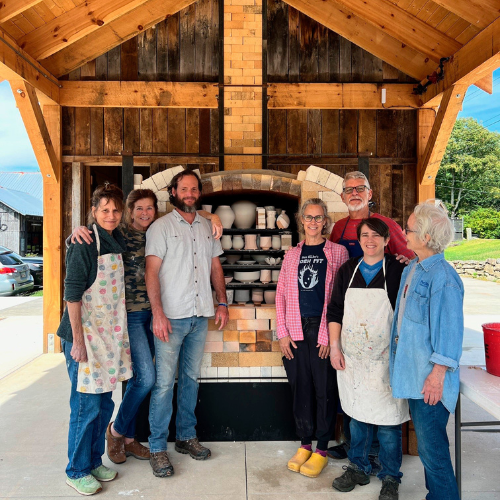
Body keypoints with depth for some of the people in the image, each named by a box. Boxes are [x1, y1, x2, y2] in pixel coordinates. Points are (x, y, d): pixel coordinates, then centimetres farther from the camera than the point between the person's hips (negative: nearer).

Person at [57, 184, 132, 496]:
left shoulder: (117, 242, 8)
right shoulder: (85, 244, -14)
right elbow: (72, 293, -16)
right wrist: (77, 339, -18)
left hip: (110, 334, 7)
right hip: (85, 335, -7)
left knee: (105, 403, 15)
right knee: (87, 405, 2)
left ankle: (94, 461, 33)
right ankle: (77, 471, 22)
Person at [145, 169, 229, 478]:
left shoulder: (207, 227, 13)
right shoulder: (161, 227, -3)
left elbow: (216, 266, 16)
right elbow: (152, 271, -9)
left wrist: (223, 303, 9)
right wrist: (158, 313, -17)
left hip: (200, 316, 5)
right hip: (171, 316, -5)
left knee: (191, 377, 14)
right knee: (164, 382, 0)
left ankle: (187, 436, 29)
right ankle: (158, 448, 15)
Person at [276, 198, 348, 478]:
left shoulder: (338, 252, 1)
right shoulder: (292, 255, 11)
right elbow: (281, 294, 9)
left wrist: (333, 335, -9)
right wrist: (283, 333, 2)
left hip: (324, 332, -3)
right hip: (297, 331, 3)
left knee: (325, 389, 5)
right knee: (300, 387, 11)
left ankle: (322, 450, 22)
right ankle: (305, 444, 29)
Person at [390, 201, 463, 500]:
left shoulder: (442, 276, -20)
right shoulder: (411, 270, 7)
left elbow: (448, 330, -20)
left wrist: (438, 374, -19)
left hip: (429, 378, -9)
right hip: (412, 372, 9)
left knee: (431, 446, 5)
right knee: (426, 440, 22)